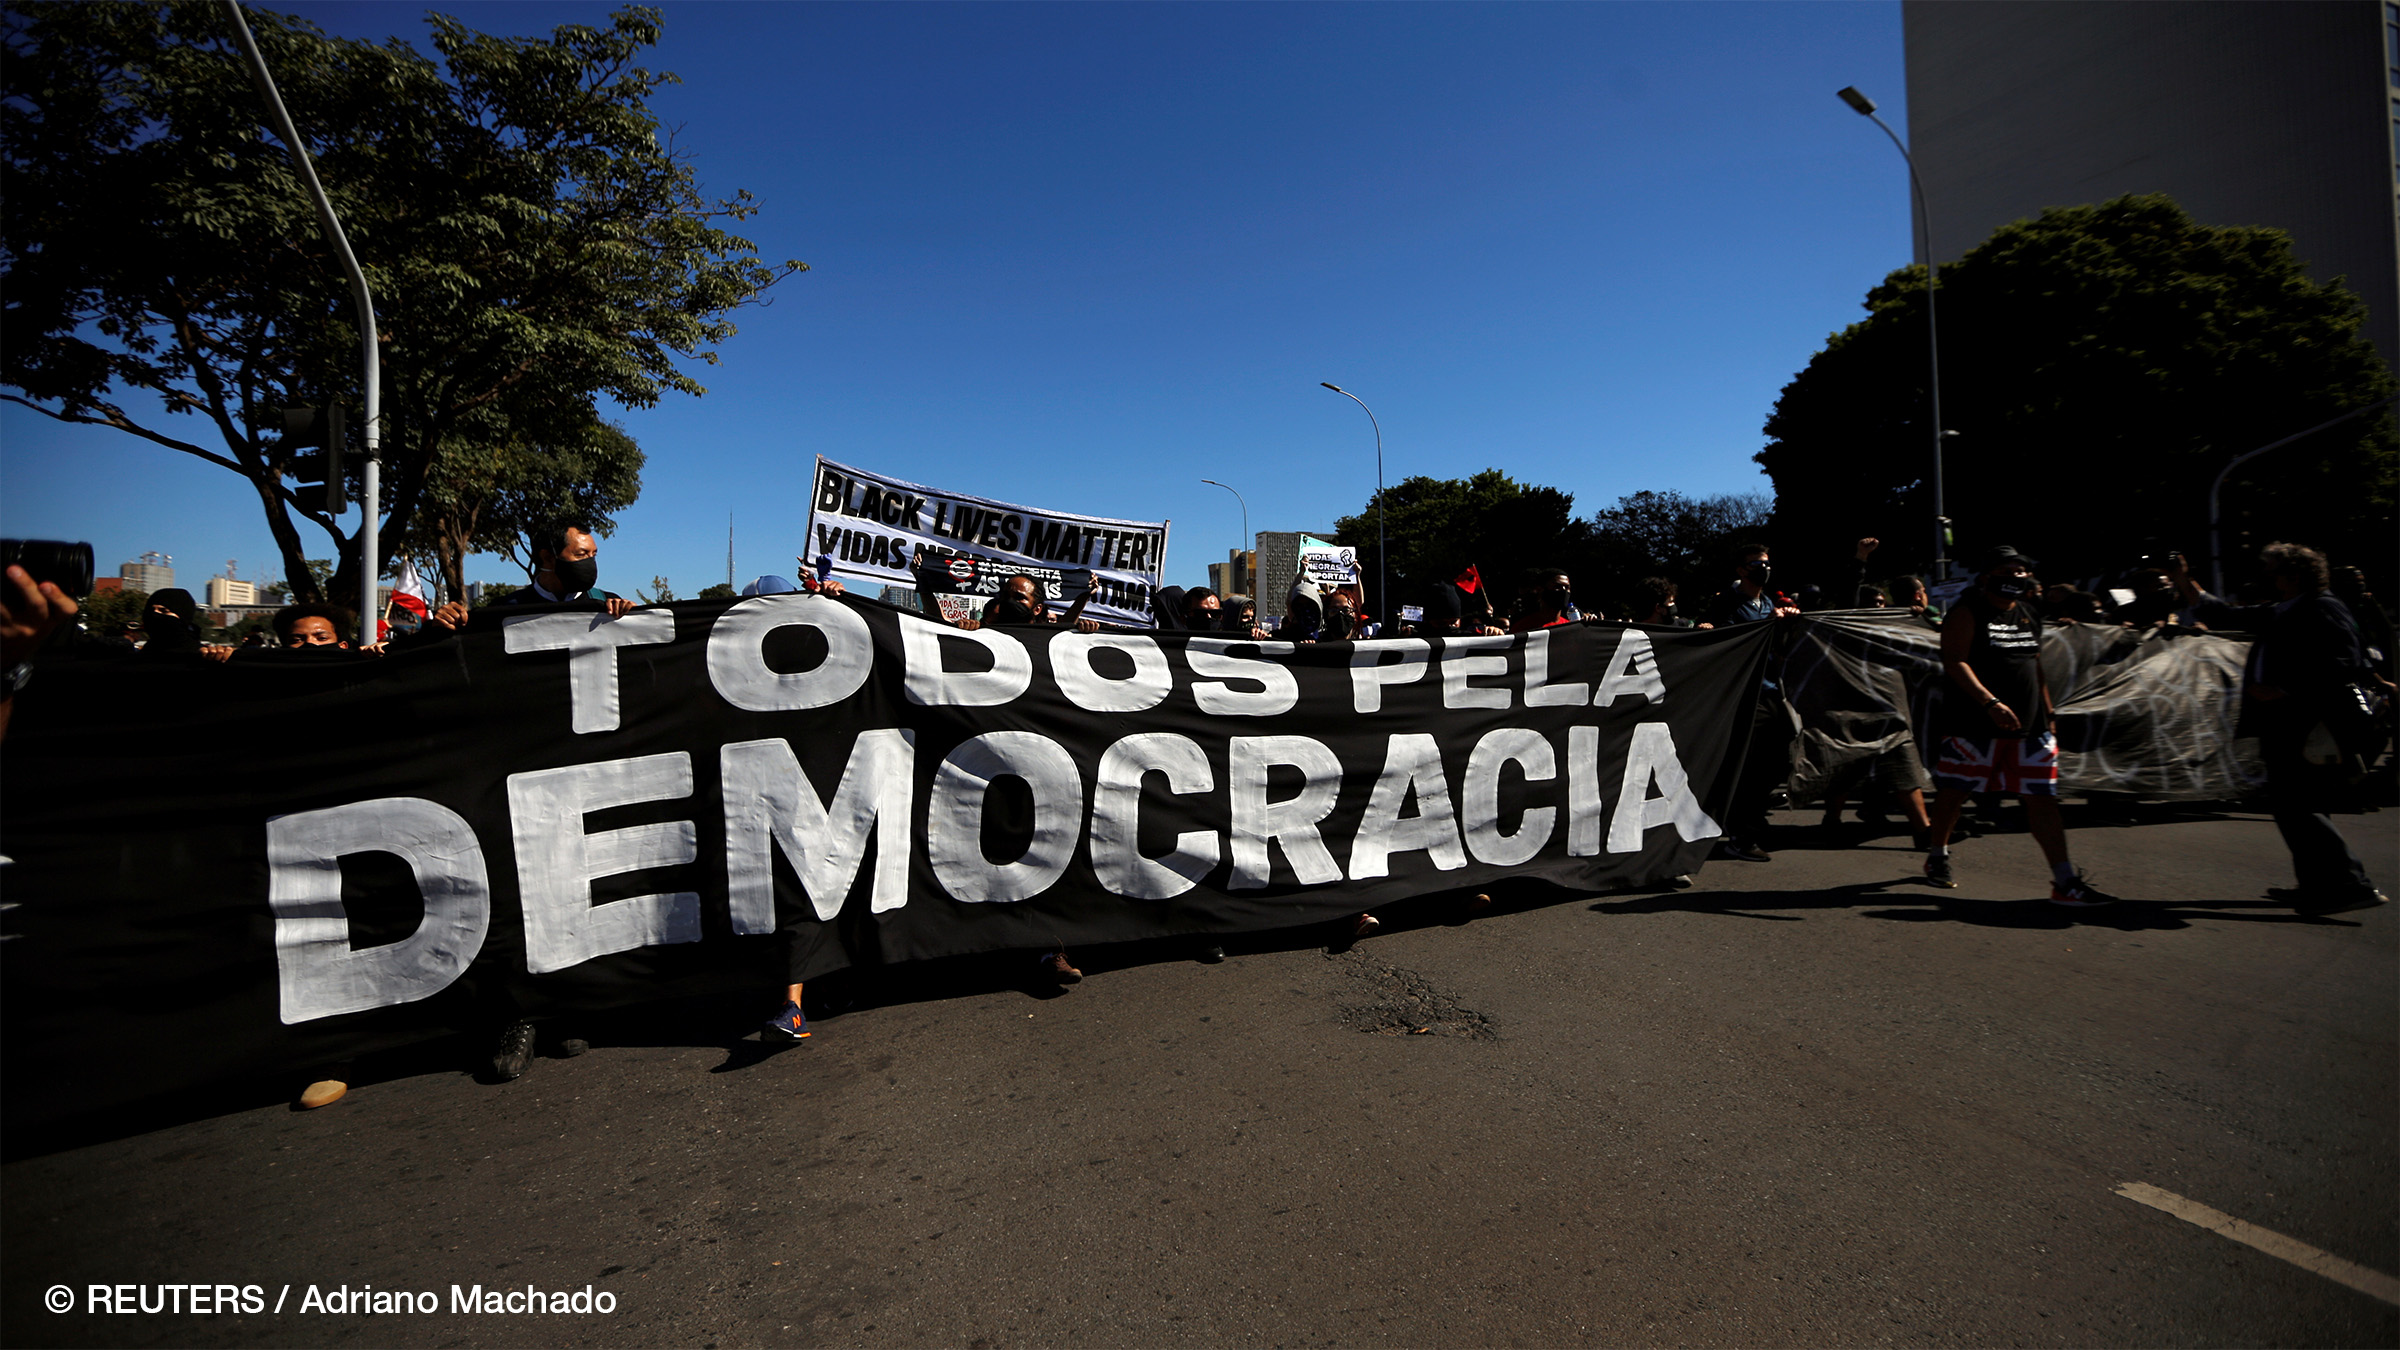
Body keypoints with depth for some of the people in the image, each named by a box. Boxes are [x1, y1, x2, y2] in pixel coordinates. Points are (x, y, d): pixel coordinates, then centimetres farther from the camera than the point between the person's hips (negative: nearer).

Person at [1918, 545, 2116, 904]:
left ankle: (2066, 882, 1)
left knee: (2042, 799, 0)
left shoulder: (2029, 615, 16)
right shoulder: (1968, 613, -7)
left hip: (2029, 727, 6)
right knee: (1955, 792, 5)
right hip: (1975, 724, -6)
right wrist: (1990, 703, -26)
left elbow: (2036, 669, 23)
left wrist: (2047, 715, 19)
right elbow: (1954, 662, -17)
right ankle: (1937, 856, 26)